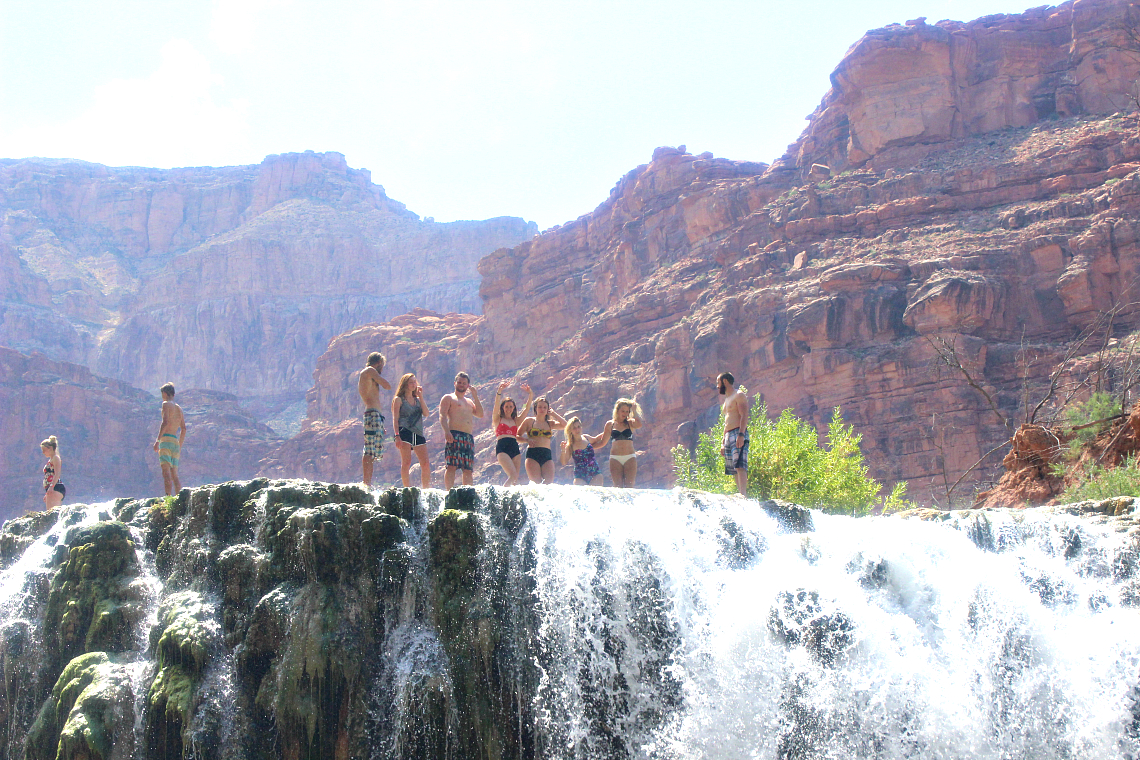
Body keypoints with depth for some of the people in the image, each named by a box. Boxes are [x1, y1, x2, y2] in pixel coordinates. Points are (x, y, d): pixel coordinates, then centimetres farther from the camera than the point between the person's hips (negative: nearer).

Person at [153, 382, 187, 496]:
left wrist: (157, 440, -14)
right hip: (176, 442, 7)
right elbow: (183, 429, 21)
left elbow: (165, 422, -13)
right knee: (175, 476, 8)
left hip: (166, 440, -7)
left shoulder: (166, 404, 1)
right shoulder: (179, 408, 22)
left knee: (166, 472, -16)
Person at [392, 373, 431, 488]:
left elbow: (426, 414, 6)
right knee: (406, 462, -11)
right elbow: (395, 419, -1)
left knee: (426, 464, -4)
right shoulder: (398, 399, 7)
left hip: (418, 434, 5)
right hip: (405, 432, -5)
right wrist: (397, 435, -13)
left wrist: (421, 397, 3)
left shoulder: (418, 399, 21)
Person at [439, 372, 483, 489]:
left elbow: (480, 415, 16)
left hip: (469, 437, 7)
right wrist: (446, 431, -21)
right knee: (452, 465, -17)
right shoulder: (448, 398, 10)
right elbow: (442, 416, -4)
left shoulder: (469, 401, 30)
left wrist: (475, 396, 13)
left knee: (468, 469, 1)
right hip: (454, 435, -6)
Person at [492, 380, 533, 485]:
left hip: (515, 449, 5)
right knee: (513, 475, -22)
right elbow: (497, 404, -5)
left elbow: (527, 408, 14)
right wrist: (499, 391, -21)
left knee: (515, 478, -4)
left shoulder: (516, 421, 21)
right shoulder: (498, 419, 11)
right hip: (502, 448, -5)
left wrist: (530, 394, -2)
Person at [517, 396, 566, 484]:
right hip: (532, 454, -3)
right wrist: (527, 440, -8)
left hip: (547, 455, 3)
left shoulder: (550, 423, 18)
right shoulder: (529, 421, 12)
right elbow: (517, 436, 11)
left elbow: (564, 425, 1)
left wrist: (553, 413, 9)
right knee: (535, 482, -14)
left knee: (549, 482, -13)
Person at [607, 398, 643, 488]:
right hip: (615, 458, 0)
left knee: (629, 487, -6)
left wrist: (634, 410, -5)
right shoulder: (610, 424, 9)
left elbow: (639, 424, -16)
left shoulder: (630, 423, 7)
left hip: (630, 458, 0)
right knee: (617, 487, -5)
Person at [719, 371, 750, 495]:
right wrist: (723, 443, 22)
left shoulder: (739, 396, -1)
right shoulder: (727, 400, 26)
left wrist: (741, 435, -25)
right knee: (734, 469, 2)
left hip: (738, 433, -9)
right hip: (728, 435, 9)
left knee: (740, 466, -20)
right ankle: (741, 494, -1)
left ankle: (743, 495, -29)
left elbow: (744, 416, -13)